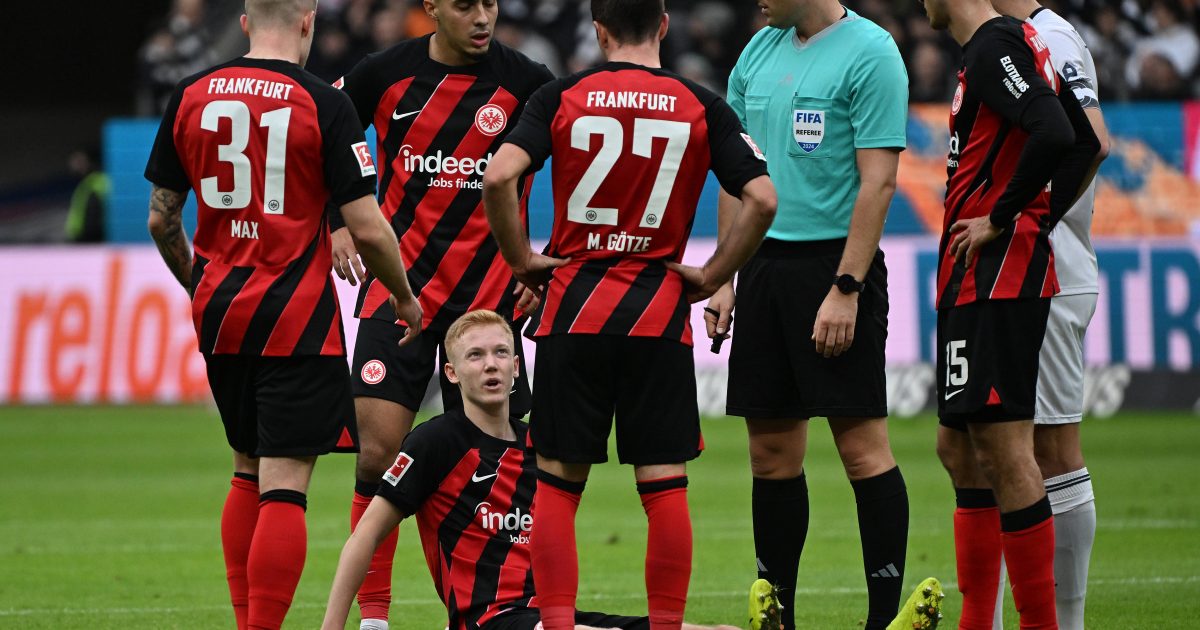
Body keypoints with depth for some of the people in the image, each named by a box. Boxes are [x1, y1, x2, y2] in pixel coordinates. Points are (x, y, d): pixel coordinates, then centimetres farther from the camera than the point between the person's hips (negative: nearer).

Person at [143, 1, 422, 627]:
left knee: (249, 472, 19)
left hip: (219, 313, 5)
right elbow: (367, 227, -11)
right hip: (297, 317, -5)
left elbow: (161, 217, 9)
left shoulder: (191, 96, 3)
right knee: (284, 483, -5)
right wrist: (403, 297, 6)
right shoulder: (323, 104, -10)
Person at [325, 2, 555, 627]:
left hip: (489, 290, 0)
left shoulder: (527, 82, -5)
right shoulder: (386, 73, -1)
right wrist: (335, 225, 5)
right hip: (397, 287, 0)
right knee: (378, 449, -8)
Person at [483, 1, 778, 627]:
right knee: (665, 483, 3)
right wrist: (710, 276, 2)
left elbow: (499, 176, -12)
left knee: (557, 481, 6)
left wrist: (521, 259, 0)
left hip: (573, 306, 0)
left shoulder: (562, 97, 0)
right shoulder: (702, 106, 1)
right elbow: (762, 199, -8)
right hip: (659, 314, 0)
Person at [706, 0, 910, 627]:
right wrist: (722, 279, 12)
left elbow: (878, 181, -14)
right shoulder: (759, 51, 13)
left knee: (862, 444, -7)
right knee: (771, 452, 8)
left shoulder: (869, 52, -9)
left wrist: (845, 289, -18)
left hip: (834, 262, -7)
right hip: (764, 261, 7)